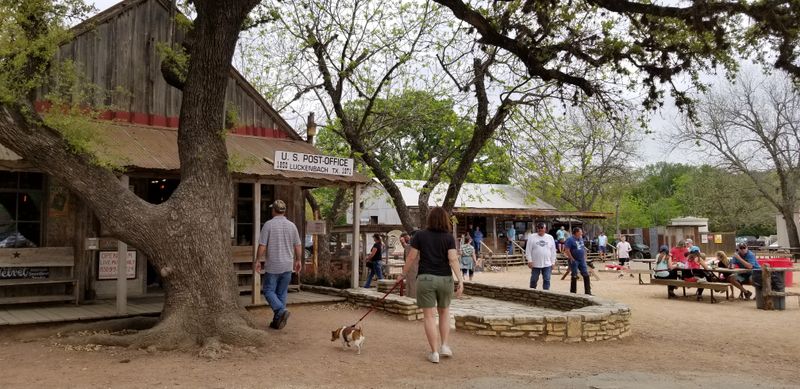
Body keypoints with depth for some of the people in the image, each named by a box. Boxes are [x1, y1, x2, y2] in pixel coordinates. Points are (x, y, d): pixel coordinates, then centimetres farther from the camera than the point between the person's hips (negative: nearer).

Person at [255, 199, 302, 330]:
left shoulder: (269, 224, -9)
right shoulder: (292, 225, 4)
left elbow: (262, 245, -11)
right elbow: (298, 246, 7)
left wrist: (258, 260, 1)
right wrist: (298, 261, 19)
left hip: (272, 266, -4)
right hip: (287, 266, 4)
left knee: (268, 290, 6)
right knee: (282, 293, 11)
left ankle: (281, 310, -16)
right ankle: (277, 321, 13)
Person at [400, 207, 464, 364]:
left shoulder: (420, 235, 0)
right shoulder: (449, 237, -1)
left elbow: (411, 257, 0)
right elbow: (453, 259, -10)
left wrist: (404, 274, 12)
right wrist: (460, 280, -11)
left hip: (425, 279, -1)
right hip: (445, 279, 1)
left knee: (429, 316, 3)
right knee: (444, 312, 22)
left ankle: (434, 352, 3)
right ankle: (444, 345, 19)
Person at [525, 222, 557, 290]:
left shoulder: (550, 237, 7)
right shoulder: (532, 237, 0)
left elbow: (553, 251, 9)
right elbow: (528, 250, -2)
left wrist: (553, 262, 4)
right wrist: (529, 261, -9)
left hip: (547, 264, 1)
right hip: (535, 264, -1)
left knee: (547, 280, -1)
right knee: (534, 280, 7)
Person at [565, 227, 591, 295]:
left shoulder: (581, 239, 12)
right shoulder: (570, 240, -12)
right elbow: (566, 250, -18)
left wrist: (584, 257, 14)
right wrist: (572, 259, -17)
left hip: (582, 260, 7)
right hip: (574, 261, -7)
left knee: (586, 275, 4)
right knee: (574, 276, -1)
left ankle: (588, 292, 11)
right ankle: (573, 292, 10)